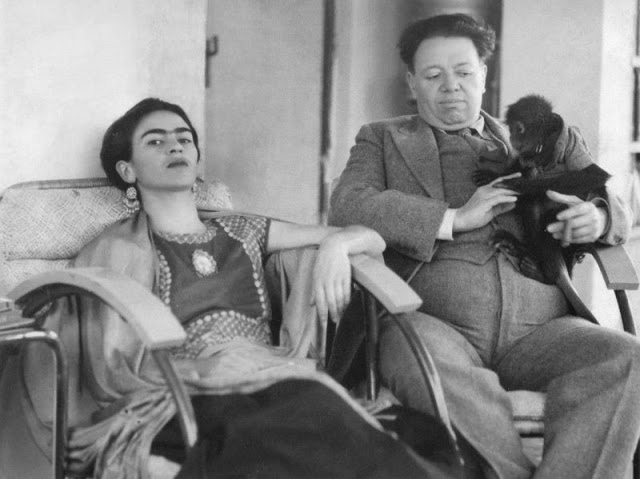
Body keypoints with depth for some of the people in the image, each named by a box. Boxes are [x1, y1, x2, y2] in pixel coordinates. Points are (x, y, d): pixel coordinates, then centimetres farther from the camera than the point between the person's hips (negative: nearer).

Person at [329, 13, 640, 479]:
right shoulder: (383, 139, 21)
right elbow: (346, 208, 1)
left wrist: (597, 218, -2)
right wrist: (455, 218, -7)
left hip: (536, 330, 2)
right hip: (434, 322, -2)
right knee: (420, 359, -37)